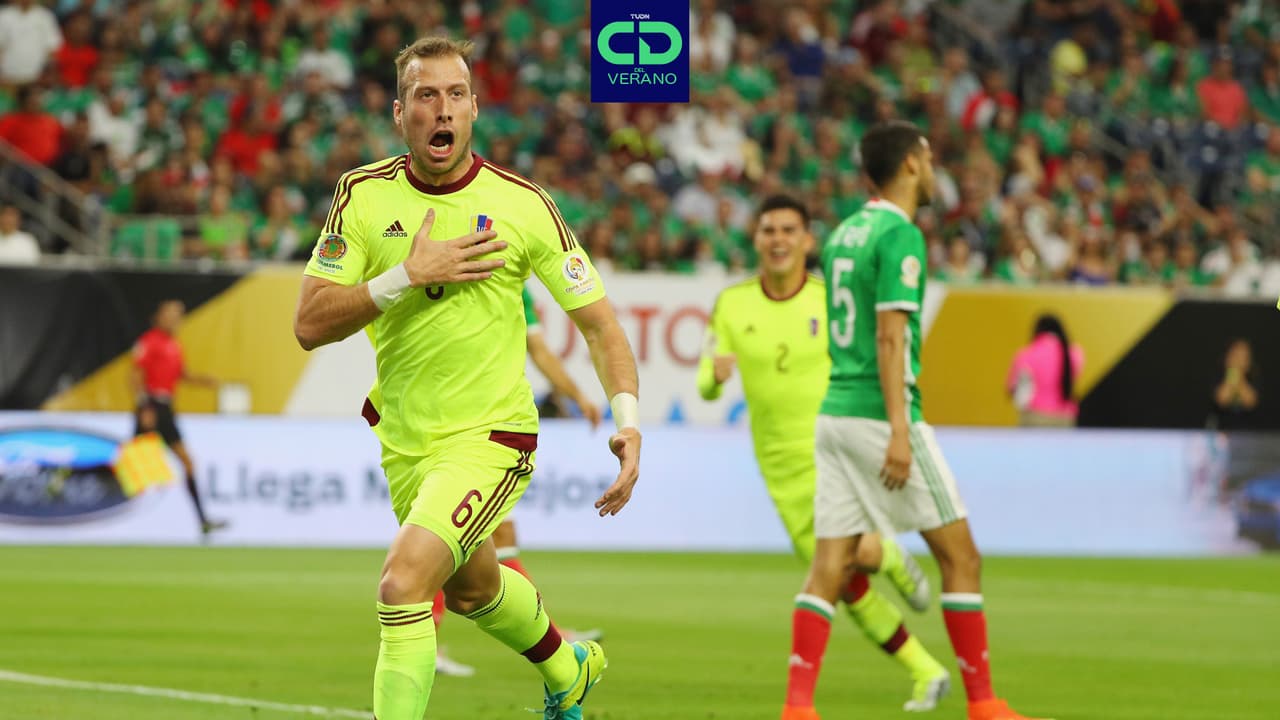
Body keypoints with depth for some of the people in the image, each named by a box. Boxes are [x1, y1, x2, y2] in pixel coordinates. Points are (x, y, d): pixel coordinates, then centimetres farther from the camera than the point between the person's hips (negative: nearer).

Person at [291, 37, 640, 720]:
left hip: (490, 439, -5)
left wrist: (627, 422, -19)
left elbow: (597, 320, -5)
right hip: (404, 440, 5)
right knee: (470, 589, 27)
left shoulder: (522, 203, -13)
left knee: (404, 581, -26)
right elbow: (310, 324, -13)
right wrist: (408, 275, -24)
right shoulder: (362, 195, -8)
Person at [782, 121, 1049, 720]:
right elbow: (890, 336, -18)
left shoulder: (845, 232, 15)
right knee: (959, 556, 1)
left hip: (835, 412, 8)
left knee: (830, 565, 2)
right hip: (880, 417, -8)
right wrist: (899, 432, -22)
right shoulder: (900, 235, -11)